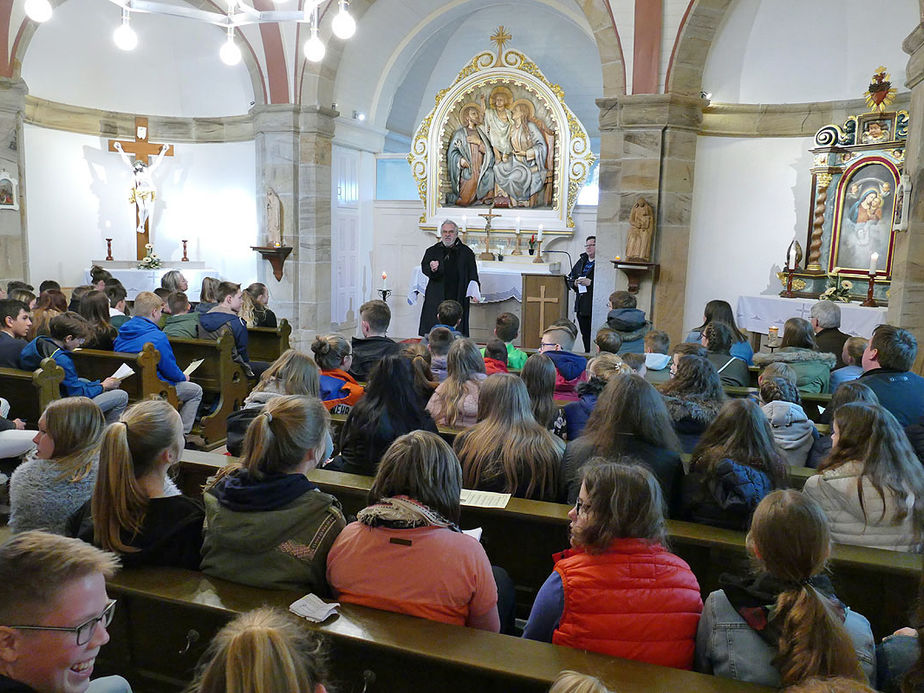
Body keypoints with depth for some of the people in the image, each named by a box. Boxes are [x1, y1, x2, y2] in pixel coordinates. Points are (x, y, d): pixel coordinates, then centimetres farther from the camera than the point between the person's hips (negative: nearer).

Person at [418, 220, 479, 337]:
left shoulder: (466, 252, 10)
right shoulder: (432, 250, 13)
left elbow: (473, 275, 9)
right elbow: (424, 267, 0)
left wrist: (474, 292, -7)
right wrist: (432, 269, -24)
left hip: (457, 299, -1)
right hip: (436, 299, 1)